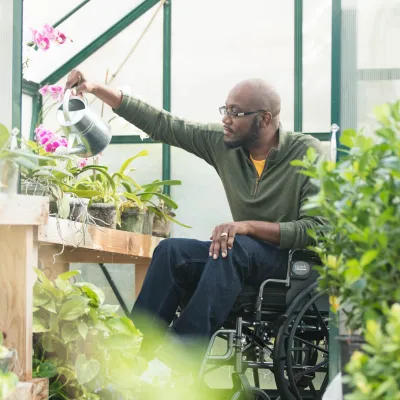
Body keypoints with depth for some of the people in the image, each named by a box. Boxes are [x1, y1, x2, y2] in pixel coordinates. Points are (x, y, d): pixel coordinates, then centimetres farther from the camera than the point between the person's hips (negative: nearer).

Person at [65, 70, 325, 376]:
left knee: (234, 249, -35)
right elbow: (162, 124, 5)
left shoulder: (306, 153, -12)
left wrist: (248, 226, -29)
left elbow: (316, 228, -19)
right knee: (171, 252, -20)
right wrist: (97, 90, -1)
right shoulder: (222, 143, 3)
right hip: (241, 259, 6)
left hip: (292, 258, -5)